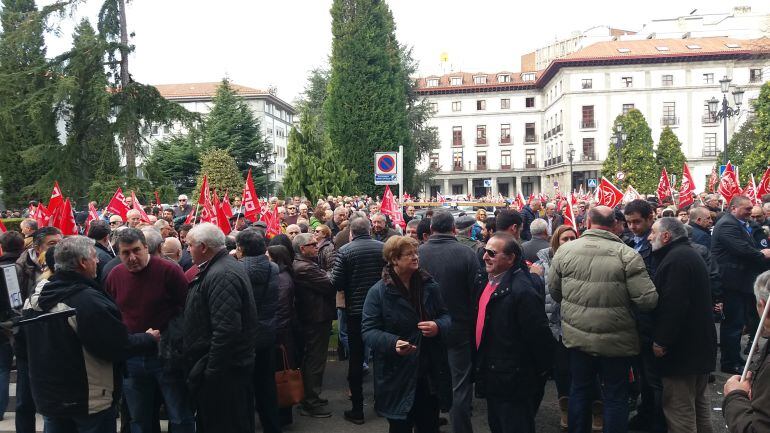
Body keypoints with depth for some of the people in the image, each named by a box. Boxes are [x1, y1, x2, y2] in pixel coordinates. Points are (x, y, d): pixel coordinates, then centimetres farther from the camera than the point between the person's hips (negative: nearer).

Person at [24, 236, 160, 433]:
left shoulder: (38, 296, 0)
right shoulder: (88, 301, -25)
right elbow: (119, 347, -22)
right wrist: (149, 339, -5)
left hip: (47, 397, 7)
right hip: (89, 401, -7)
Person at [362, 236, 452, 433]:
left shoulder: (429, 285, 4)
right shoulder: (378, 292, -8)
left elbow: (445, 315, 11)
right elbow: (369, 330, -10)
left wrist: (438, 326, -13)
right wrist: (393, 343, -28)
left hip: (430, 373, 4)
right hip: (397, 376, -3)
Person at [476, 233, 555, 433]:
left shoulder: (522, 290, -24)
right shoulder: (490, 281, 5)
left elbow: (539, 335, -23)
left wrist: (540, 371, -11)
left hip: (513, 383, -9)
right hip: (492, 379, 9)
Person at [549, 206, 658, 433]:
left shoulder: (565, 250, -6)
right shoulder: (627, 255, -15)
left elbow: (553, 291, 5)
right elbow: (648, 300, -17)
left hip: (577, 336, 3)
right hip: (615, 340, -3)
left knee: (579, 390, 19)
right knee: (615, 397, 13)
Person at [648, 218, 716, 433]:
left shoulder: (677, 259, -19)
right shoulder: (688, 254, 15)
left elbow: (673, 306, -26)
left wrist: (661, 341, -19)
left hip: (683, 349, -11)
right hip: (699, 344, 11)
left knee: (679, 409, -5)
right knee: (698, 402, 21)